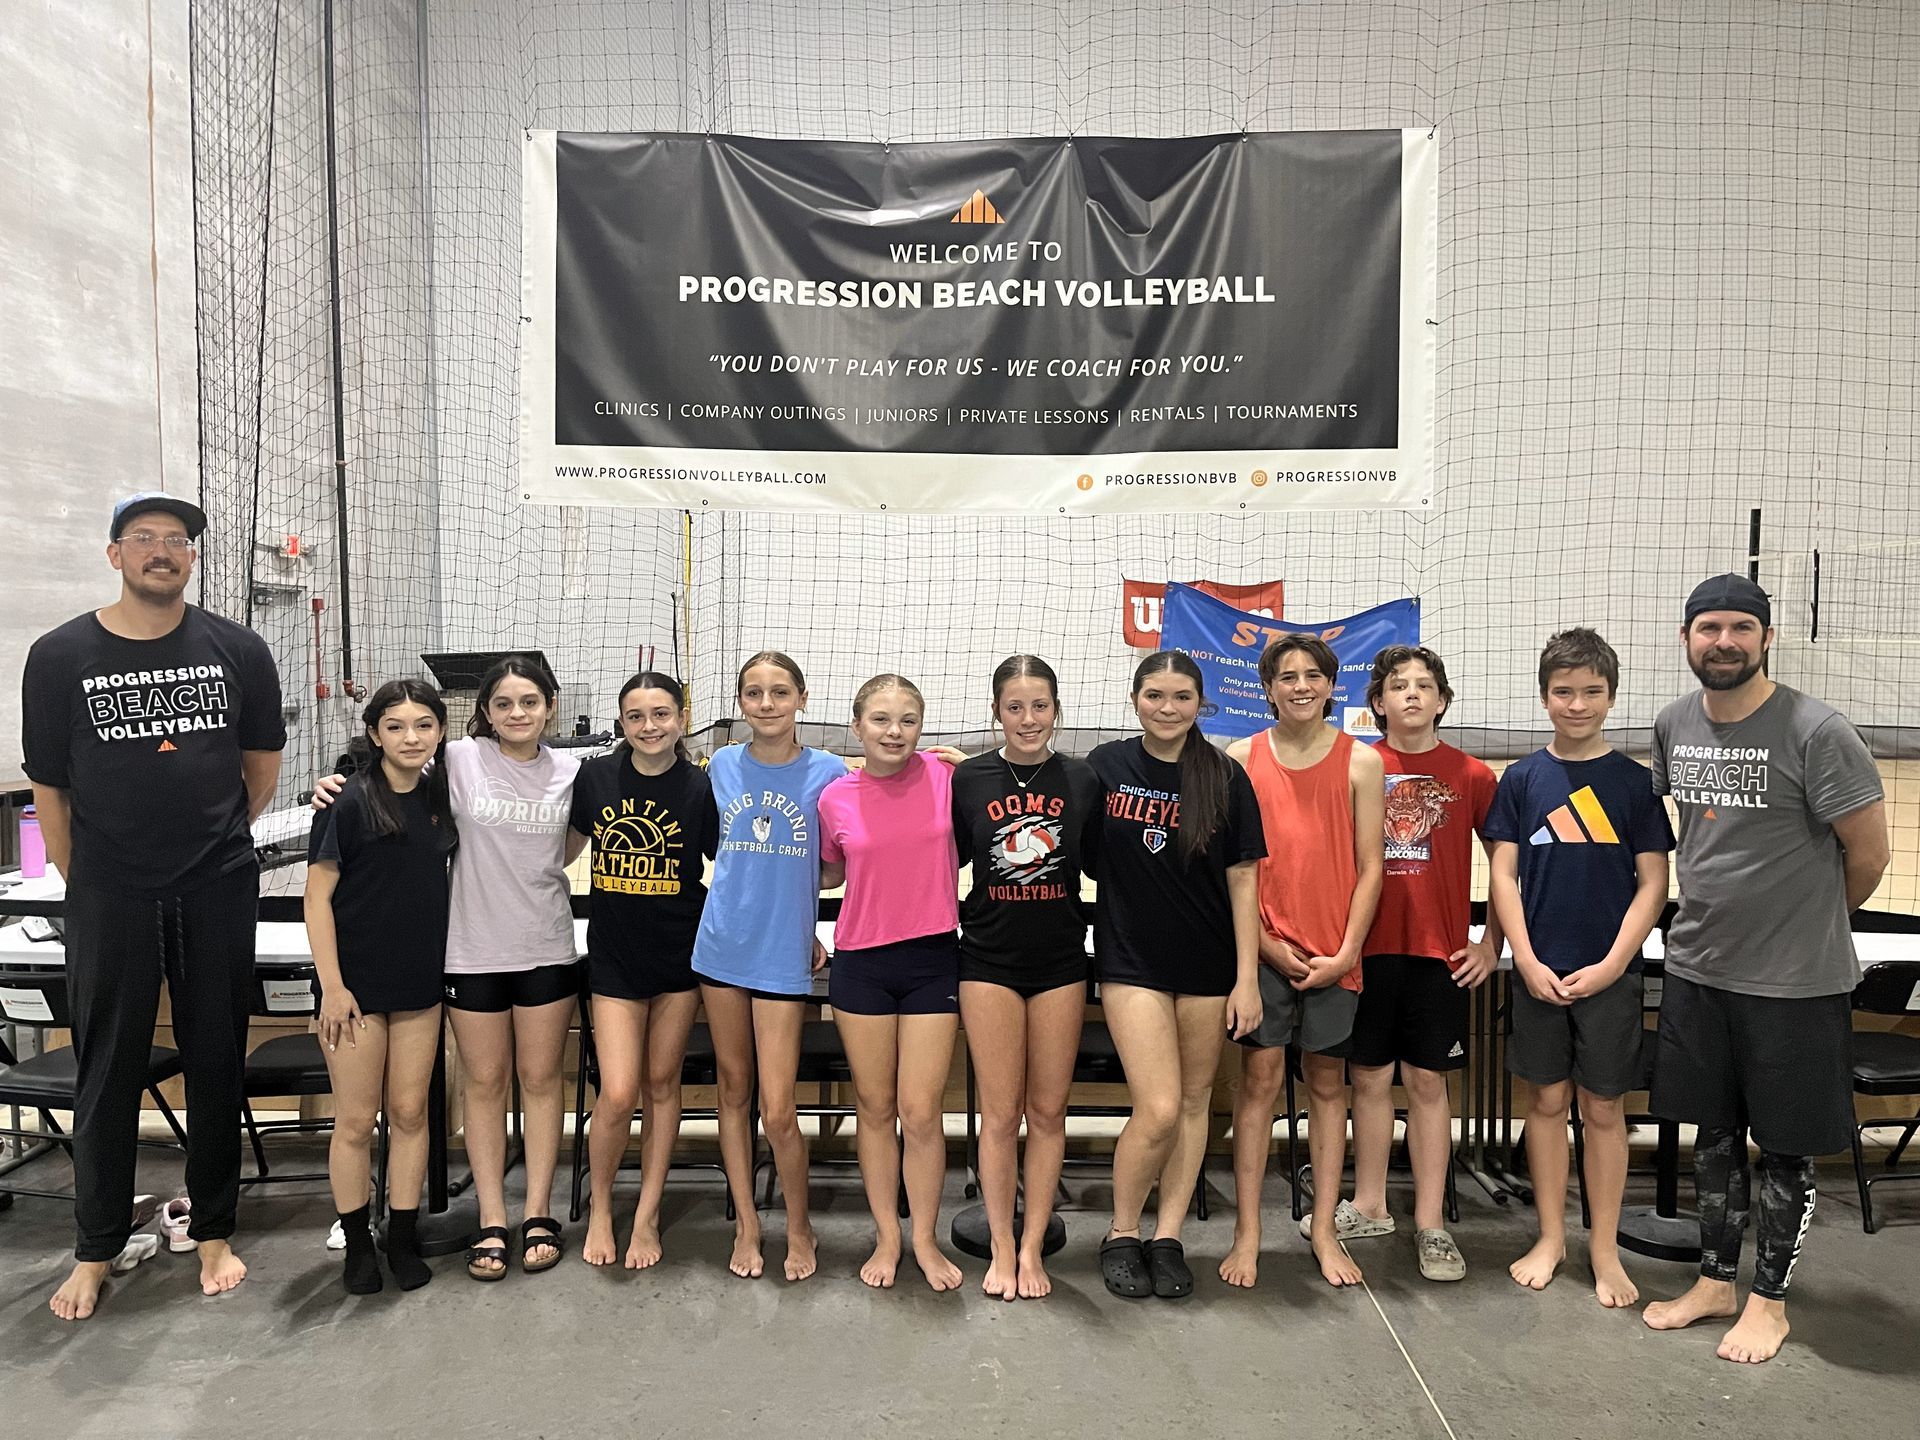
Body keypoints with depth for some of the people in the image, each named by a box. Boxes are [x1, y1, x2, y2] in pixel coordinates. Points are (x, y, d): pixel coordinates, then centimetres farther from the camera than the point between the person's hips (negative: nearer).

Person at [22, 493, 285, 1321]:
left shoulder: (238, 651, -2)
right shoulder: (60, 657, -3)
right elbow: (50, 788, 4)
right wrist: (84, 885, 7)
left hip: (218, 895, 1)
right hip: (110, 901, 0)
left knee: (216, 1065, 10)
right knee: (108, 1072, 8)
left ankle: (214, 1231, 25)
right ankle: (95, 1252, 24)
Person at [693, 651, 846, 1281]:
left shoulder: (827, 771, -5)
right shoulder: (722, 766, 3)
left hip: (785, 955, -3)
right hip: (722, 946, 3)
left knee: (777, 1110, -3)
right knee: (733, 1088, 12)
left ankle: (799, 1228, 20)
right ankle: (746, 1223, 28)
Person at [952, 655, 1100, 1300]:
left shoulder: (1081, 779, -1)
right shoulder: (969, 779, -3)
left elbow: (1100, 865, 6)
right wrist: (959, 918, -3)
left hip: (1060, 961, 1)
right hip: (990, 959, -1)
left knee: (1048, 1110, 8)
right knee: (1000, 1112, 4)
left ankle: (1032, 1248, 22)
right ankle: (1001, 1249, 20)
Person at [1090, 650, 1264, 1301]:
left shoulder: (1226, 779, -2)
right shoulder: (1105, 765, -2)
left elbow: (1242, 881, -1)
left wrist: (1247, 978, -4)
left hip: (1208, 965, 2)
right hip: (1131, 960, -1)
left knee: (1194, 1101, 10)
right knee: (1158, 1109, -8)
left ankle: (1168, 1237, 26)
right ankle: (1121, 1235, 15)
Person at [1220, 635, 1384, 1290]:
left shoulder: (1359, 761, 2)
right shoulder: (1242, 759, 2)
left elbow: (1368, 866, 1)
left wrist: (1345, 952, -5)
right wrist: (1269, 944, -6)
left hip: (1334, 952, 1)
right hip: (1264, 947, -1)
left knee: (1327, 1083, 9)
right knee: (1259, 1079, 1)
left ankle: (1323, 1230, 21)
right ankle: (1247, 1232, 10)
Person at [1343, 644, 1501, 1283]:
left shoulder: (1471, 776, 1)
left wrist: (1491, 942, 5)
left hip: (1440, 951, 0)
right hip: (1368, 945, 1)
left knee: (1428, 1083, 6)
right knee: (1369, 1078, 9)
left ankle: (1430, 1223, 16)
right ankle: (1369, 1208, 23)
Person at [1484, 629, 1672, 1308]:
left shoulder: (1636, 781, -1)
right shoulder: (1522, 778, 2)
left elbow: (1653, 883, -1)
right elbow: (1504, 875, 1)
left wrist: (1611, 965, -9)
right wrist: (1527, 961, -7)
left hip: (1611, 973, -1)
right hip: (1538, 971, 1)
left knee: (1603, 1108, 7)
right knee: (1547, 1101, 10)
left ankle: (1604, 1250, 21)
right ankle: (1550, 1238, 24)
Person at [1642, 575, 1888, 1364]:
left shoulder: (1817, 732, -16)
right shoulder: (1673, 724, 2)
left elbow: (1867, 854, -9)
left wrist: (1808, 924, 5)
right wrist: (1713, 912, 13)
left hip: (1795, 980, -5)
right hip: (1696, 967, 5)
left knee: (1785, 1146, 9)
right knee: (1714, 1133, 16)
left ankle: (1769, 1299, 26)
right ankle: (1716, 1280, 32)